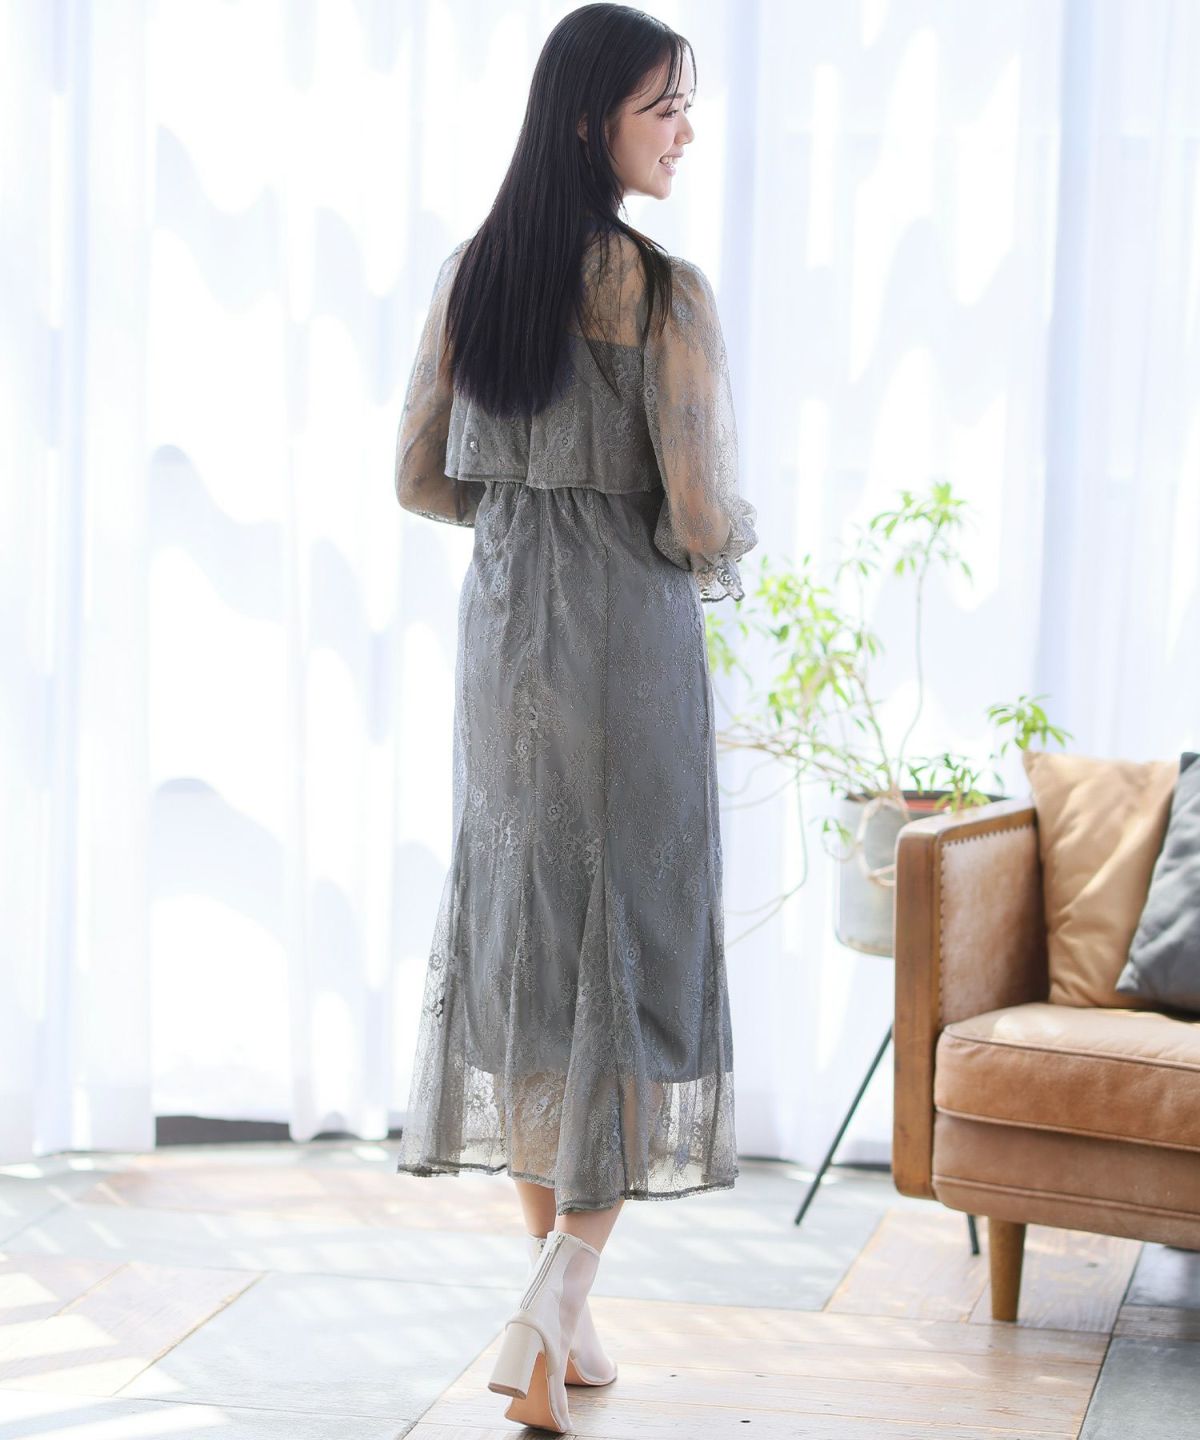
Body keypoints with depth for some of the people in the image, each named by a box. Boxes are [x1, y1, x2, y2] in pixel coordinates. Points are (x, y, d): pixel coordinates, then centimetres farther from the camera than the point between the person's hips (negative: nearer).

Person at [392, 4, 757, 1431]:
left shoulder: (469, 275, 4)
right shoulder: (666, 292, -15)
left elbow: (419, 479, 8)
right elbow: (705, 519, -16)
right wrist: (723, 546, 7)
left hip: (500, 638, 6)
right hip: (626, 644, -6)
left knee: (521, 931, 13)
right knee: (636, 943, 4)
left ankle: (561, 1299, 23)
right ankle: (550, 1309, -3)